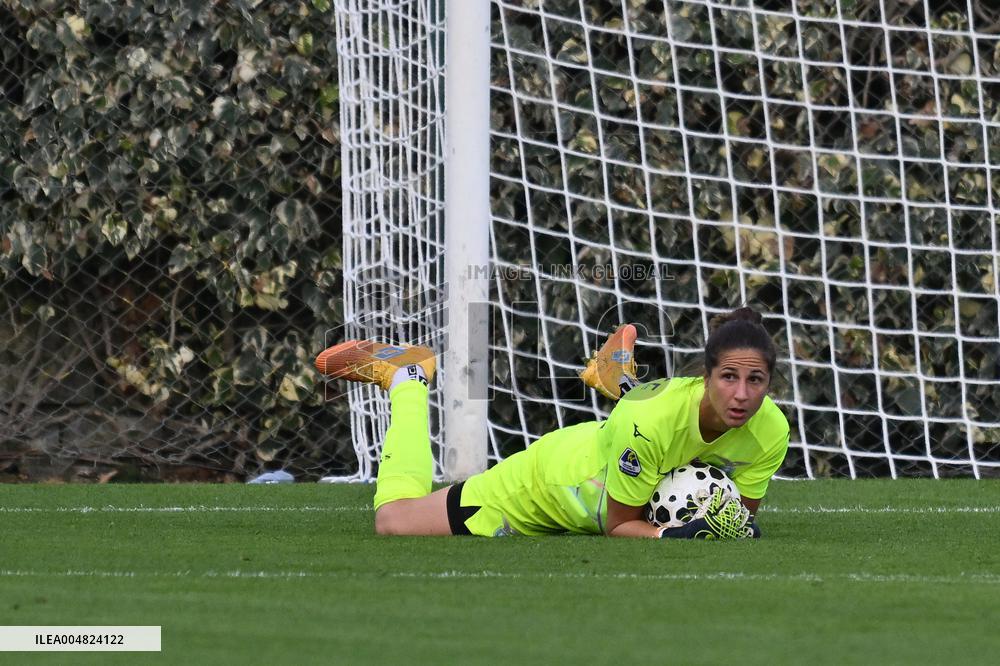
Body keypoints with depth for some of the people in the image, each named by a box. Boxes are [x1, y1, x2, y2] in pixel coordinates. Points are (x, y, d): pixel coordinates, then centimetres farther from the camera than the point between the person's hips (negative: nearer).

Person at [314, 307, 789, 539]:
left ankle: (620, 382, 49)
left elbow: (742, 513, -13)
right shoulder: (648, 420, -43)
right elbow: (619, 524, -29)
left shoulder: (770, 430, -30)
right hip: (555, 476, -5)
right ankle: (406, 379, 23)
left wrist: (739, 527, -35)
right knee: (394, 520, -2)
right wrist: (670, 536, -48)